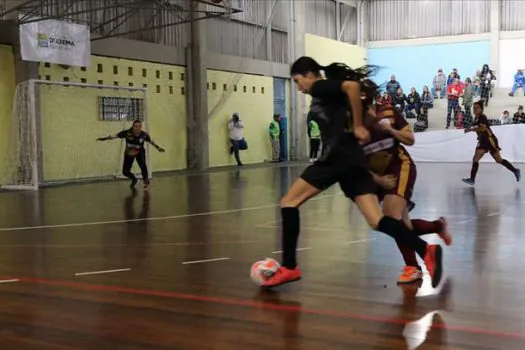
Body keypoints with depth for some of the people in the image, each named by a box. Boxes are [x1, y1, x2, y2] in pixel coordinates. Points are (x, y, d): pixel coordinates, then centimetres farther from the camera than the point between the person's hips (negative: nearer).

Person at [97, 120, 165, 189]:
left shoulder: (144, 134, -21)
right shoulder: (127, 133, -25)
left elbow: (151, 141, -2)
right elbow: (115, 136, -19)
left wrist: (158, 147, 5)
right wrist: (104, 138, -23)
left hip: (139, 152, -1)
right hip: (129, 153, 1)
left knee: (143, 166, -27)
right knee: (125, 171, 0)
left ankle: (146, 180, 4)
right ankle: (134, 180, 35)